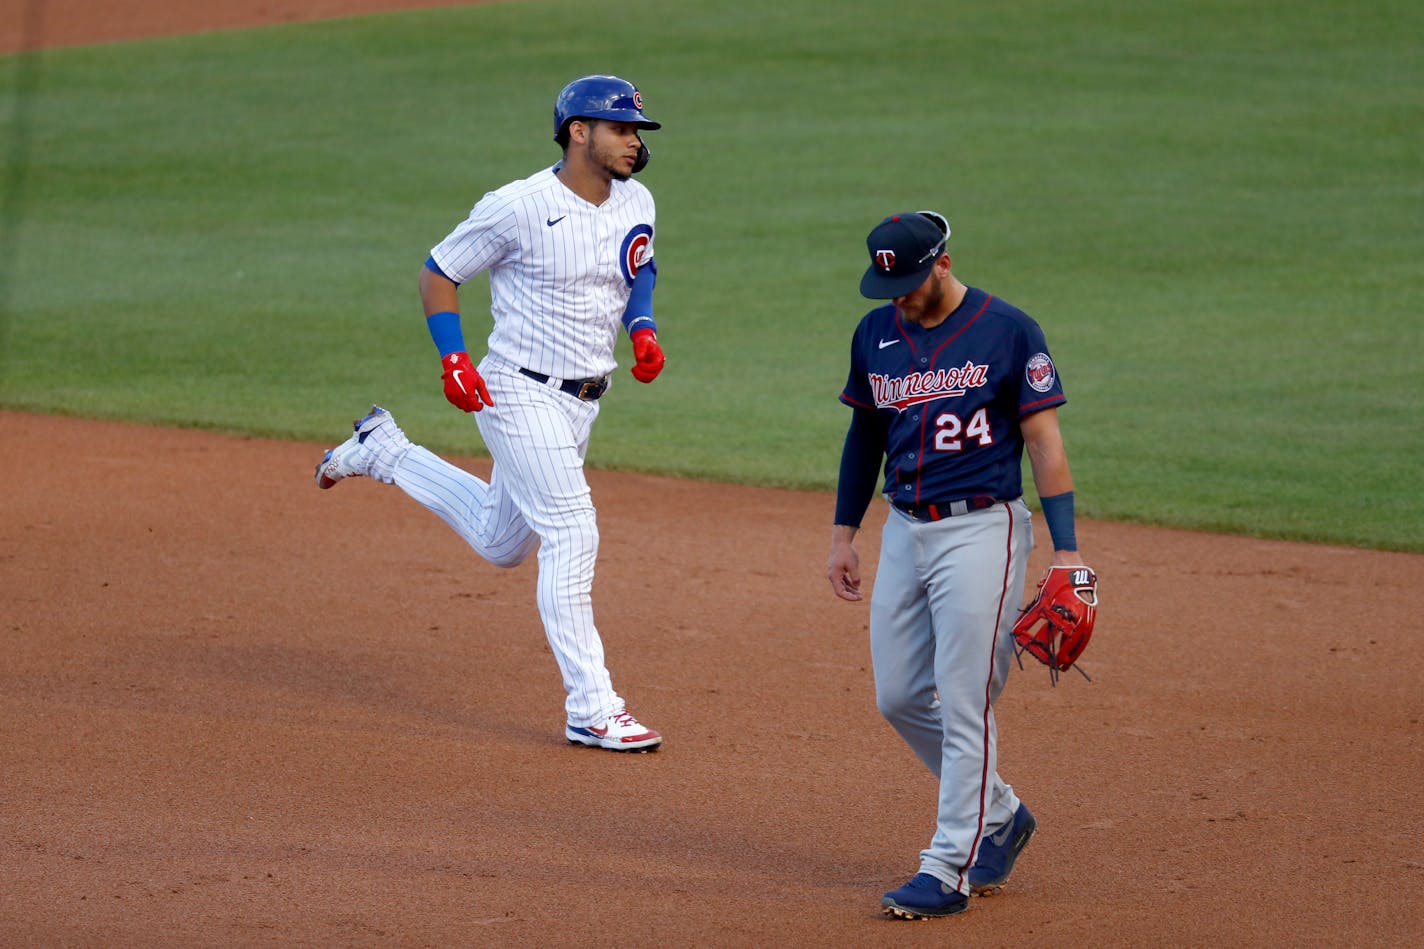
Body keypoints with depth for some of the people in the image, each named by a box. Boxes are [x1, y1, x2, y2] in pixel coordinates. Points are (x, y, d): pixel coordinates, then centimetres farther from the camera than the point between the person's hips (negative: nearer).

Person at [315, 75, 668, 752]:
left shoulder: (636, 204, 1)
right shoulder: (519, 208, -18)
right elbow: (438, 272, -6)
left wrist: (642, 327, 1)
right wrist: (452, 359, -18)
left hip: (582, 401, 8)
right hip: (520, 396, -8)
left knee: (501, 544, 20)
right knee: (571, 535, -16)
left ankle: (384, 452, 39)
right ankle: (591, 709, -13)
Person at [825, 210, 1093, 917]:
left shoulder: (1007, 331, -9)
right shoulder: (876, 334, 8)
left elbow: (1045, 442, -9)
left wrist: (1065, 548, -14)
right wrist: (844, 532, 16)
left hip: (981, 532, -7)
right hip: (905, 531, 7)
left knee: (964, 705, -7)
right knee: (899, 697, 8)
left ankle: (949, 870, -3)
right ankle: (999, 815, 26)